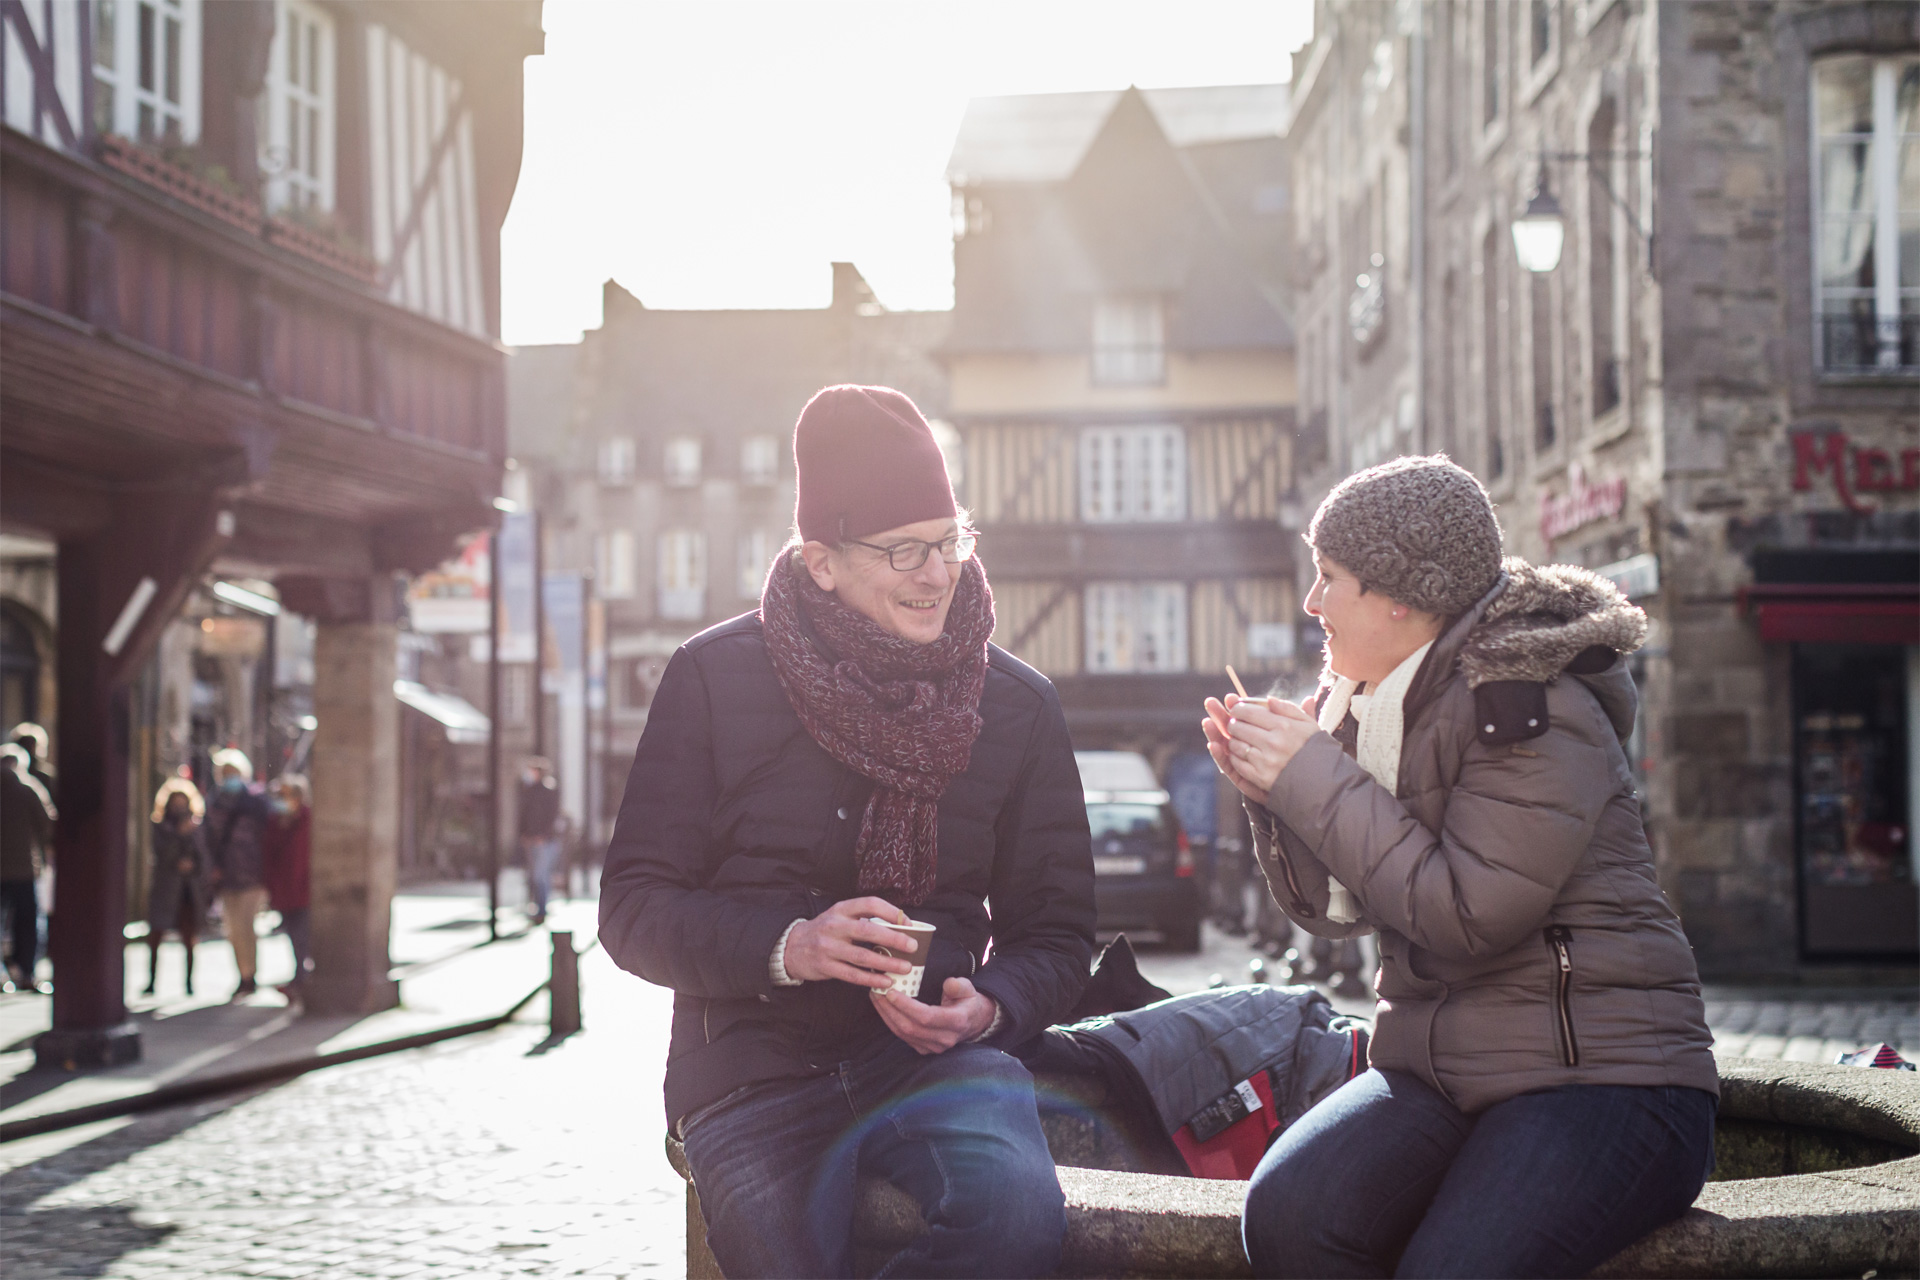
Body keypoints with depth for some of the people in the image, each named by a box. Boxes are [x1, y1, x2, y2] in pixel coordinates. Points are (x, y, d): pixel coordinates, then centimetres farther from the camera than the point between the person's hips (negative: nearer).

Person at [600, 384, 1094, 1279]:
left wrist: (987, 1005, -11)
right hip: (757, 1068, -1)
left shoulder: (1018, 702, 8)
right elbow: (634, 909, 1)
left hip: (935, 1052, 1)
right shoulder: (715, 678, 2)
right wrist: (786, 948, -17)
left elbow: (1056, 931, 12)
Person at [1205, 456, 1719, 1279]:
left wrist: (1314, 778, -17)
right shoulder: (1370, 703, 12)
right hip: (1439, 1070, 7)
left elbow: (1466, 916, -22)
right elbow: (1335, 910, 18)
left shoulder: (1532, 706, -12)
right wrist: (1268, 789, 0)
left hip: (1602, 1069, -6)